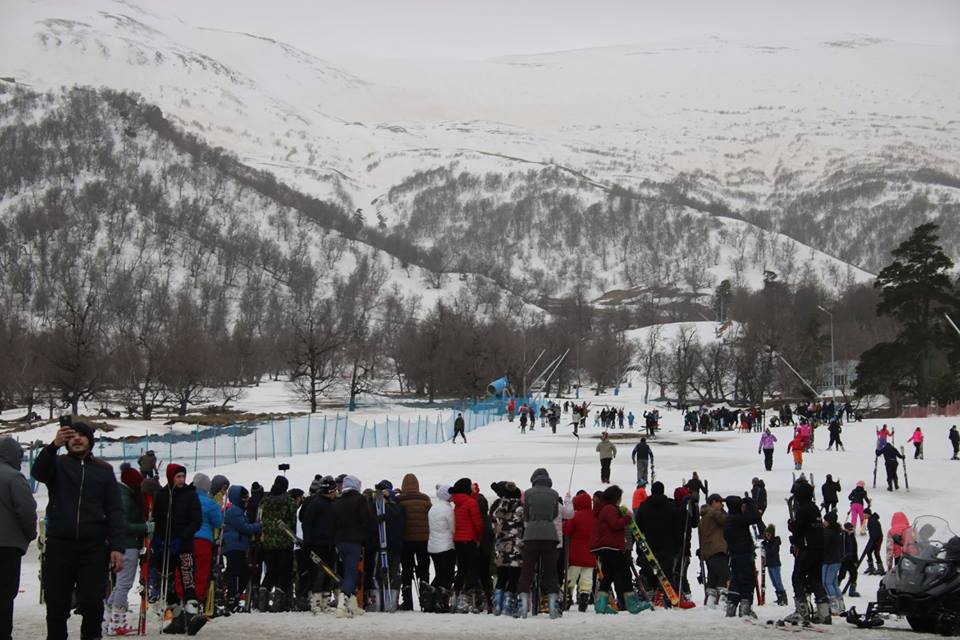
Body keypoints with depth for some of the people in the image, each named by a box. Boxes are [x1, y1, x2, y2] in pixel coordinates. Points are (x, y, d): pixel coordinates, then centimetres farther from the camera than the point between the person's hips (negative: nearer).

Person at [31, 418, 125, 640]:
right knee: (57, 605, 3)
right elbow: (38, 472, -16)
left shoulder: (104, 470, 11)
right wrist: (54, 446, -34)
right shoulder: (58, 464, 8)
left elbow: (115, 511, 6)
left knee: (93, 603, -5)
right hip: (59, 546, 0)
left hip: (94, 547, 0)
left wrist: (117, 547, -5)